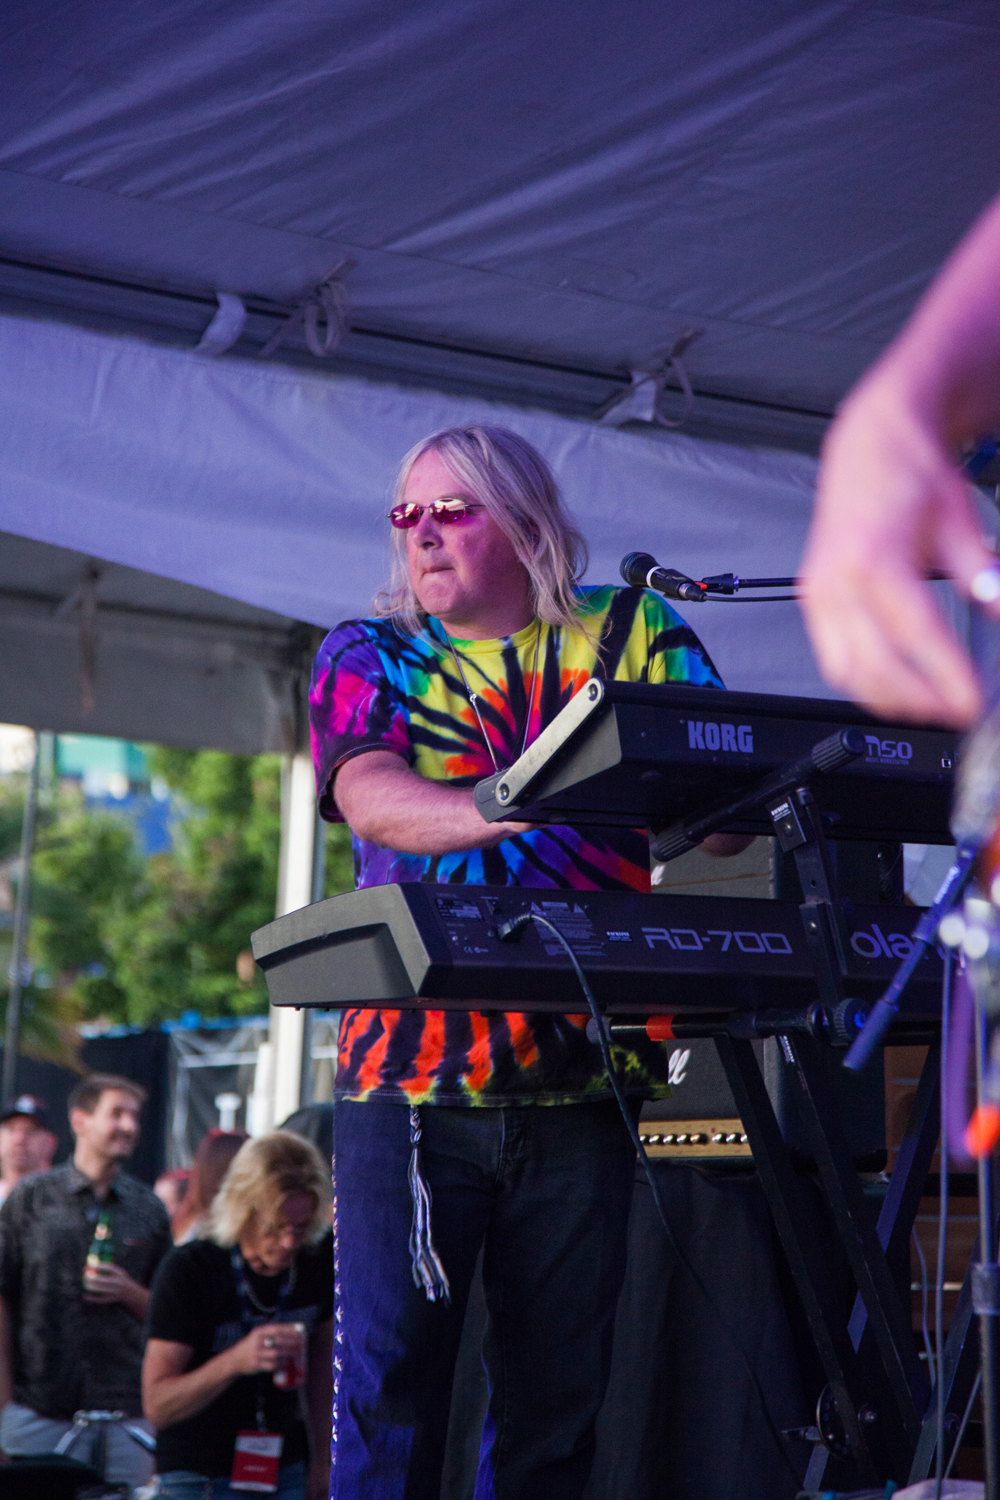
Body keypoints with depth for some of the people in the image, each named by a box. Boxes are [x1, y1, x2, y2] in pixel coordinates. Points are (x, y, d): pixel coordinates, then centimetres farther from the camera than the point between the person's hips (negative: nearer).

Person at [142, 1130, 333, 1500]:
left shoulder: (321, 1259, -3)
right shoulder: (188, 1269, -16)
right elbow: (157, 1406, -18)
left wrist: (322, 1459, 16)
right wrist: (235, 1361, -33)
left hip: (286, 1470, 4)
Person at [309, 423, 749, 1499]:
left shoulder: (638, 634, 9)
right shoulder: (366, 657, 10)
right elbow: (368, 796, -11)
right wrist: (514, 804, -29)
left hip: (584, 1074, 1)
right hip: (411, 1072, -1)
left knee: (558, 1390, 6)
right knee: (390, 1378, -3)